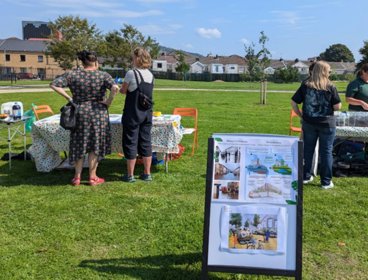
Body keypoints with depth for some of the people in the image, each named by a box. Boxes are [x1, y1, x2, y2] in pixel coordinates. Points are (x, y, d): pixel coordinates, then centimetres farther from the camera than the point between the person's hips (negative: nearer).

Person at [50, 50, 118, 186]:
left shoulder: (73, 74, -2)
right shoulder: (103, 75, -8)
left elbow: (54, 85, -8)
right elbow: (115, 88, -23)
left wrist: (68, 97, -3)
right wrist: (108, 102, -10)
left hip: (79, 113, 2)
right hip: (98, 114, -2)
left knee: (79, 145, 14)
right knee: (95, 146, 9)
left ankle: (77, 177, 19)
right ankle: (93, 177, 15)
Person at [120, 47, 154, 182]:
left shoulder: (131, 73, -13)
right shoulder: (150, 75, 6)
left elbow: (123, 90, -3)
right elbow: (141, 91, 10)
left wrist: (120, 88, 18)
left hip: (132, 114, -6)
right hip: (147, 113, 6)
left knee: (130, 143, 4)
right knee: (145, 142, 11)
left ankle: (130, 175, 10)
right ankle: (147, 174, 17)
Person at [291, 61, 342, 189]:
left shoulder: (305, 86, -1)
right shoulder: (330, 87, -9)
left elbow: (293, 103, -2)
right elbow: (337, 106, -8)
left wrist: (301, 115, 8)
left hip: (309, 123, 3)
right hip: (327, 123, -3)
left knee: (308, 149, 14)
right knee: (326, 152, 7)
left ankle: (306, 176, 25)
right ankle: (326, 181, 14)